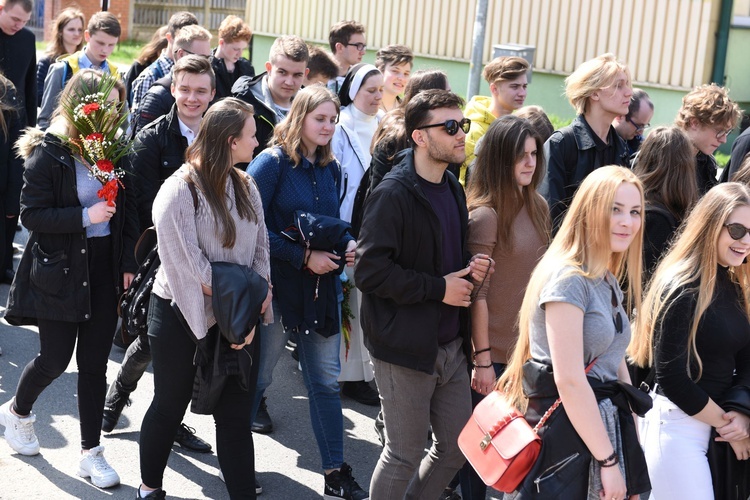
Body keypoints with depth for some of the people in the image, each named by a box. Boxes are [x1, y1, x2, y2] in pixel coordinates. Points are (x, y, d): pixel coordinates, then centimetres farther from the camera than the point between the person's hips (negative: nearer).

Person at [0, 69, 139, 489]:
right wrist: (85, 216, -22)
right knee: (55, 359, 3)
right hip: (59, 269, -4)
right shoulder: (48, 153, -11)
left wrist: (129, 264, 2)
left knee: (95, 362, 7)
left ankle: (91, 452, 17)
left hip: (105, 268, 4)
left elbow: (129, 210, 8)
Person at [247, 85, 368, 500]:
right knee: (257, 376, 7)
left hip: (321, 287, 6)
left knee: (326, 381, 9)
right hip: (278, 285, -6)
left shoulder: (330, 168, 9)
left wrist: (347, 245, -3)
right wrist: (304, 257, -20)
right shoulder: (273, 163, -11)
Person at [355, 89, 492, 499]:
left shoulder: (453, 188, 10)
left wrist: (469, 268, 2)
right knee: (405, 456, 4)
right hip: (406, 348, -8)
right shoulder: (393, 195, -16)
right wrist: (438, 288, -19)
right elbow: (369, 271, -22)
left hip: (450, 345, 8)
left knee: (456, 446, 15)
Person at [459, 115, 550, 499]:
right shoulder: (485, 215, -15)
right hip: (495, 350, -6)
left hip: (531, 345, 6)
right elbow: (477, 293, -16)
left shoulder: (537, 206, 5)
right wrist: (482, 359, -16)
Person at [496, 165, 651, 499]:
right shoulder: (568, 278, -16)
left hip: (603, 428, 9)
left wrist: (631, 445, 12)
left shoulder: (609, 283, 12)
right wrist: (609, 461, -18)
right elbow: (569, 380, -21)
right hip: (566, 438, -9)